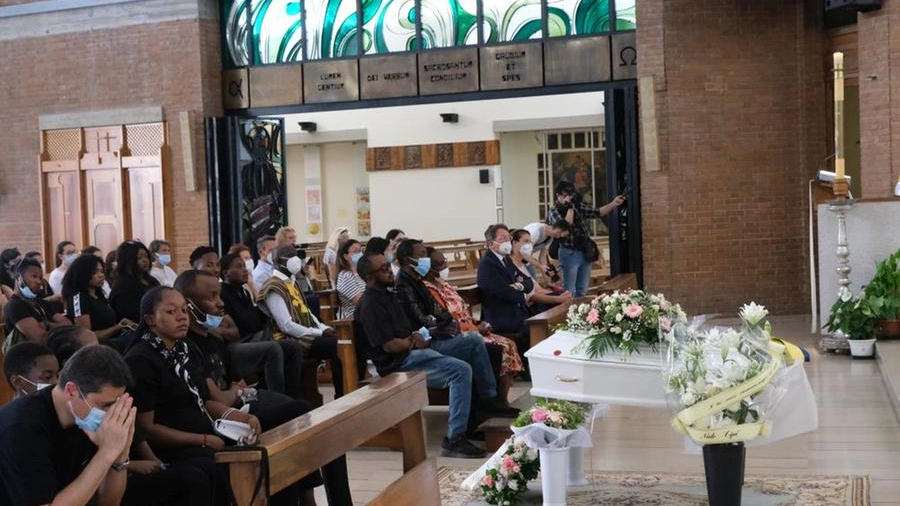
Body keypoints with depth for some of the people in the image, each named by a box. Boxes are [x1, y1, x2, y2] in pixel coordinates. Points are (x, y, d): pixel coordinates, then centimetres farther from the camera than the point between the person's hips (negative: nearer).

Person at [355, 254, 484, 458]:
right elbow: (389, 345, -18)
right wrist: (413, 342, -1)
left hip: (409, 352, 10)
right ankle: (454, 439, -23)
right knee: (461, 371, -24)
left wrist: (415, 335, 2)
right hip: (397, 363, -10)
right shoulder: (370, 305, -13)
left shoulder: (387, 294, 18)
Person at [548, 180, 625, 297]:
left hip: (585, 252, 6)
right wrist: (570, 207, -20)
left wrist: (614, 204, -11)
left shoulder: (578, 206, 9)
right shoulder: (554, 211, -8)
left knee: (582, 291, 13)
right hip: (569, 254, -6)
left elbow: (598, 212, 4)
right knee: (569, 291, 1)